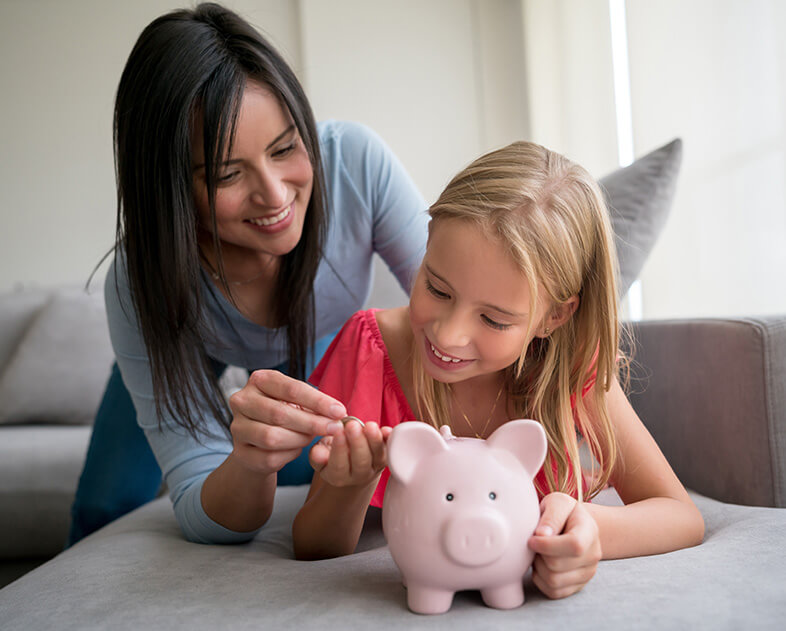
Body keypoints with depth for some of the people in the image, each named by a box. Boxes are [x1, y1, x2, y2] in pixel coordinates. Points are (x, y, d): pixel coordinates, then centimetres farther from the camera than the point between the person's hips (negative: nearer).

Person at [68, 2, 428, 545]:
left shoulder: (356, 161, -41)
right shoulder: (137, 287, -41)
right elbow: (206, 522, -39)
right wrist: (249, 460, -64)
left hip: (324, 342, 1)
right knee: (104, 510, 10)